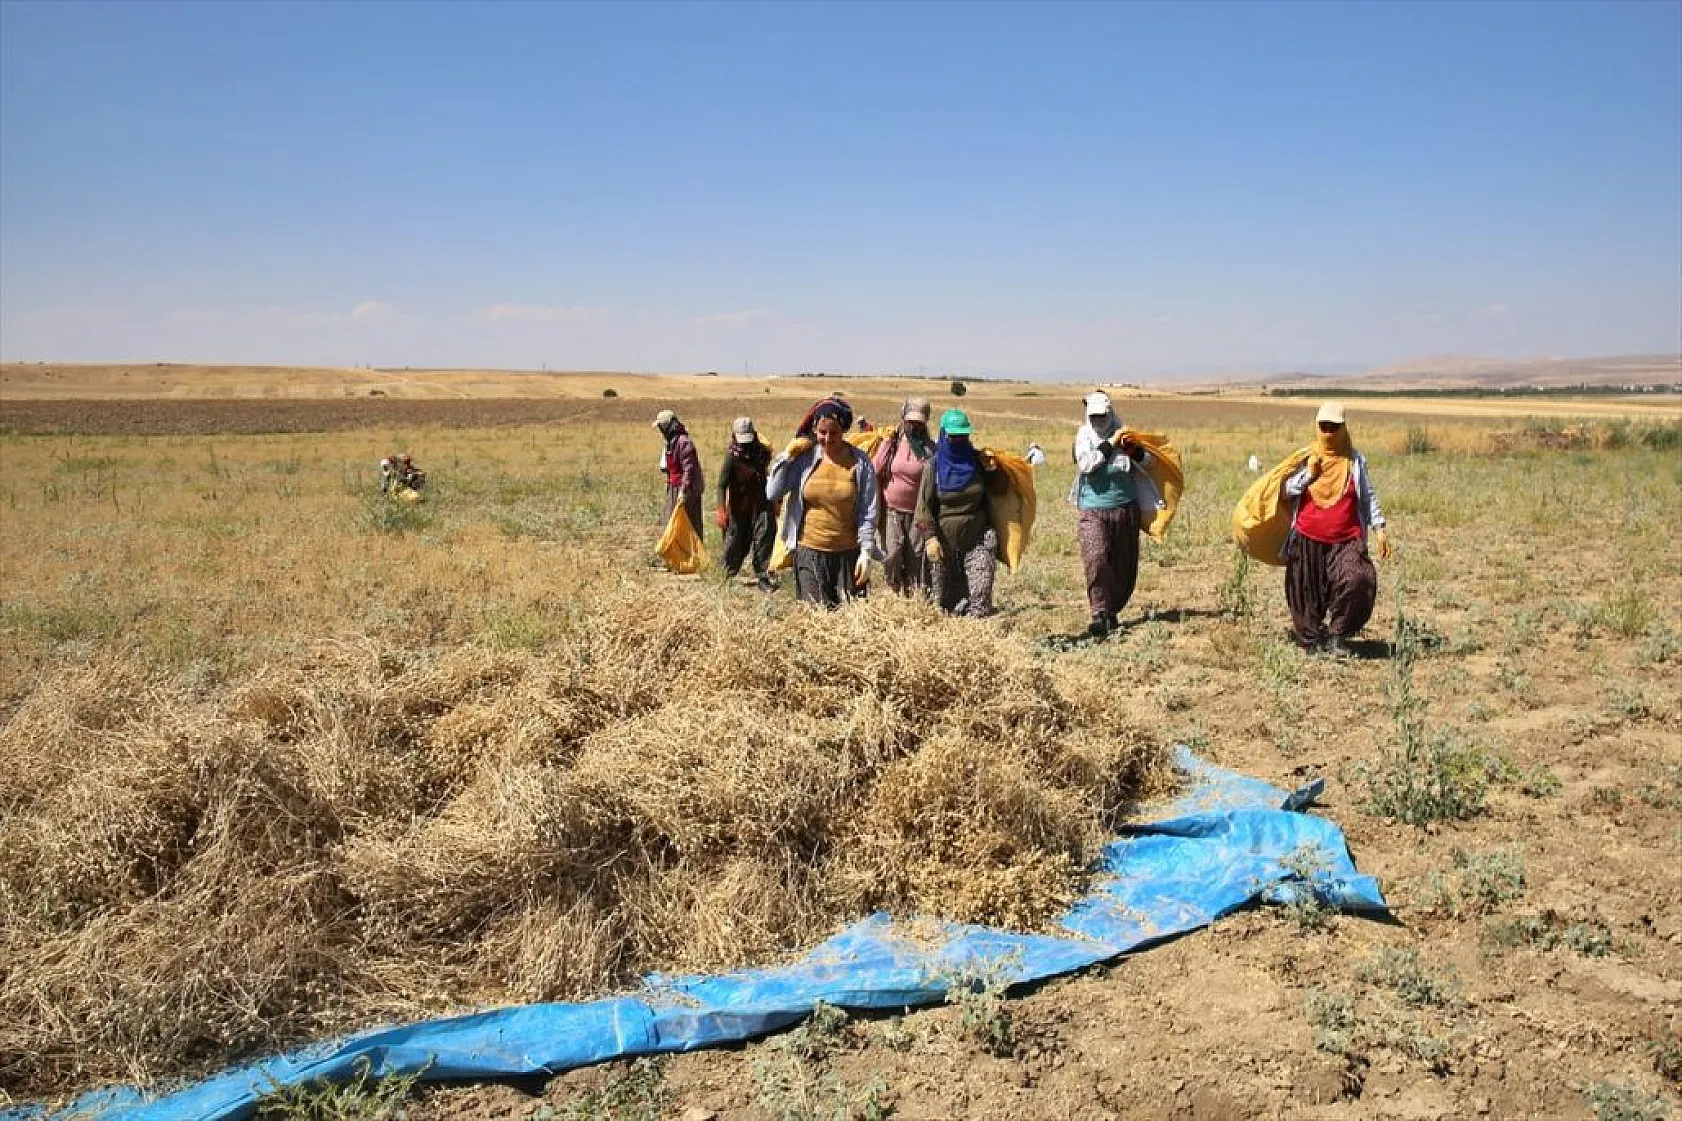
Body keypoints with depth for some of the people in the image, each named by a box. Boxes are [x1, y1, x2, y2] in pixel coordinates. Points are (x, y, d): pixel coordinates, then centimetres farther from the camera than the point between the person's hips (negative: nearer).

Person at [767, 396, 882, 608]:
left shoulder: (860, 463, -3)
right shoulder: (804, 458, 0)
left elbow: (868, 512, -2)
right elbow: (772, 494, -3)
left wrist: (866, 552, -8)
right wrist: (786, 456, -7)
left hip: (848, 554, 0)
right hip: (809, 552, 1)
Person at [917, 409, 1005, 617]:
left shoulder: (978, 461, 5)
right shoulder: (936, 466, -1)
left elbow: (1000, 489, 15)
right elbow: (924, 505, -2)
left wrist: (993, 470, -5)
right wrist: (931, 537, -12)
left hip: (978, 540, 1)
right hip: (945, 542, -1)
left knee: (980, 596, -8)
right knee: (944, 600, 5)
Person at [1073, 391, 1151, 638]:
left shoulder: (1122, 434, 5)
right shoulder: (1084, 436, 1)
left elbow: (1147, 460, 1)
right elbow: (1086, 464, -15)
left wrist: (1134, 450, -18)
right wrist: (1110, 445, -16)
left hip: (1125, 508, 3)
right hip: (1093, 511, -3)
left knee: (1124, 565, 7)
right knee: (1096, 560, -20)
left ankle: (1112, 610, 24)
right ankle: (1100, 615, -15)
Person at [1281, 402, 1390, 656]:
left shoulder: (1355, 459, 7)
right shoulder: (1306, 458, 7)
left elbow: (1368, 496, 9)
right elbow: (1286, 490, 2)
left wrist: (1378, 529, 3)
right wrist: (1308, 474, -10)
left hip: (1346, 540, -1)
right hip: (1308, 540, 1)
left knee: (1358, 582, -22)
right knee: (1308, 595, 4)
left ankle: (1338, 635, -5)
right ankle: (1312, 639, 24)